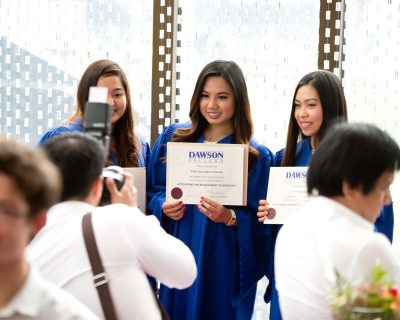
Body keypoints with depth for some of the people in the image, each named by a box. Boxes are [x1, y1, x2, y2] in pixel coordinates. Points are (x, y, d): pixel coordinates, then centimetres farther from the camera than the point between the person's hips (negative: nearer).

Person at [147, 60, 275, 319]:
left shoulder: (257, 157, -3)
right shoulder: (172, 138, 6)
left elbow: (261, 223, -3)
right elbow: (151, 191, 12)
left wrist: (230, 217, -20)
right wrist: (163, 206, -9)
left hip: (223, 269, -2)